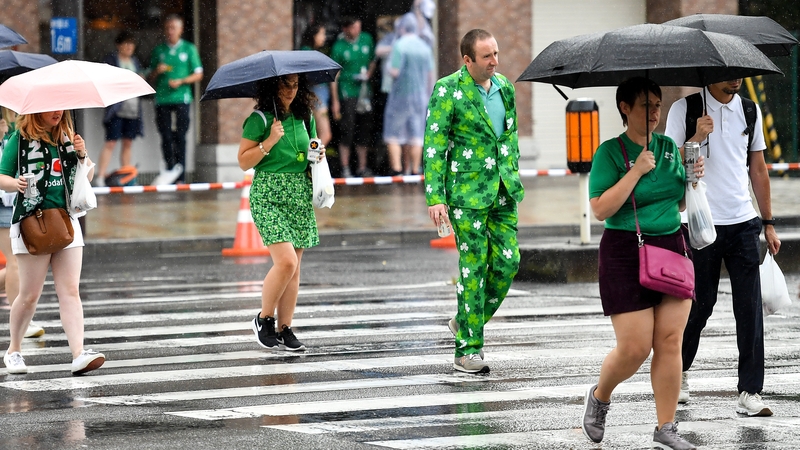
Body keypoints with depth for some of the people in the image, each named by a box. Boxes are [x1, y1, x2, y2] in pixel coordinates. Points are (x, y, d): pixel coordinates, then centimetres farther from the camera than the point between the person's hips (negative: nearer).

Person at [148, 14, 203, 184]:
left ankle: (180, 176, -9)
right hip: (162, 98, 2)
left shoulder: (189, 49, 7)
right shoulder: (158, 50, 13)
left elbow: (198, 74, 5)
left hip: (181, 98, -2)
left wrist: (181, 81, -10)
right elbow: (151, 78, 17)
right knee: (166, 137, -2)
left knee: (180, 137, -7)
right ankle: (170, 170, 5)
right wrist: (157, 71, -6)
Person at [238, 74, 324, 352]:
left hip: (300, 196, 6)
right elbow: (244, 162, -7)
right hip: (268, 195, -6)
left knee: (294, 268, 4)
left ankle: (285, 329, 10)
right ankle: (264, 319, 2)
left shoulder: (305, 118, 11)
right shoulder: (259, 119, -6)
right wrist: (269, 142, -19)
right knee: (285, 261, -17)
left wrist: (318, 155, 4)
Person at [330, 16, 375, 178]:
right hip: (347, 93, -5)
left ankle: (362, 168, 18)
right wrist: (335, 101, -9)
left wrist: (368, 74, -3)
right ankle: (345, 169, 0)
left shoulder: (366, 39, 5)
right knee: (347, 131, -6)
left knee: (364, 130, 9)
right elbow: (334, 75, -6)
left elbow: (373, 60, 19)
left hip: (364, 91, 5)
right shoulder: (339, 47, -8)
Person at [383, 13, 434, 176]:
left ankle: (397, 170, -7)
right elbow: (431, 76, 9)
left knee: (393, 135, 2)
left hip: (400, 94, -5)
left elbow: (395, 72, -18)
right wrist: (429, 97, 17)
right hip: (420, 95, 5)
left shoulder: (400, 45, -11)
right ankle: (414, 171, 3)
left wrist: (390, 67, 4)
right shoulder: (425, 47, 7)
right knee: (415, 136, 6)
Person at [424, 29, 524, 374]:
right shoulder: (448, 90, -10)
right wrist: (435, 197, -15)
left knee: (508, 261, 1)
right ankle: (467, 349, 1)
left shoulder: (504, 87, 9)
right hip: (466, 190, -6)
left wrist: (512, 176, 15)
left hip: (503, 190, 6)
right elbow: (434, 145, -10)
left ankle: (468, 322, 22)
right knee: (473, 265, -5)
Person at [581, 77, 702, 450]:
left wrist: (693, 179, 0)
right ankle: (599, 397, 24)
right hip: (626, 252, -5)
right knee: (634, 348, -6)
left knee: (669, 341, -2)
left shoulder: (669, 147, 11)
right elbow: (601, 209, -14)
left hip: (671, 249, 5)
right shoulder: (611, 151, -5)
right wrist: (637, 171, -18)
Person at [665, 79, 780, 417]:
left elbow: (758, 168, 16)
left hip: (743, 223, 3)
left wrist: (768, 223, 15)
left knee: (750, 307, -4)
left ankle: (749, 393, -3)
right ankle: (679, 371, 31)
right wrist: (697, 139, -20)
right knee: (699, 304, 5)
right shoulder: (684, 110, -3)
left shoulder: (749, 111, 10)